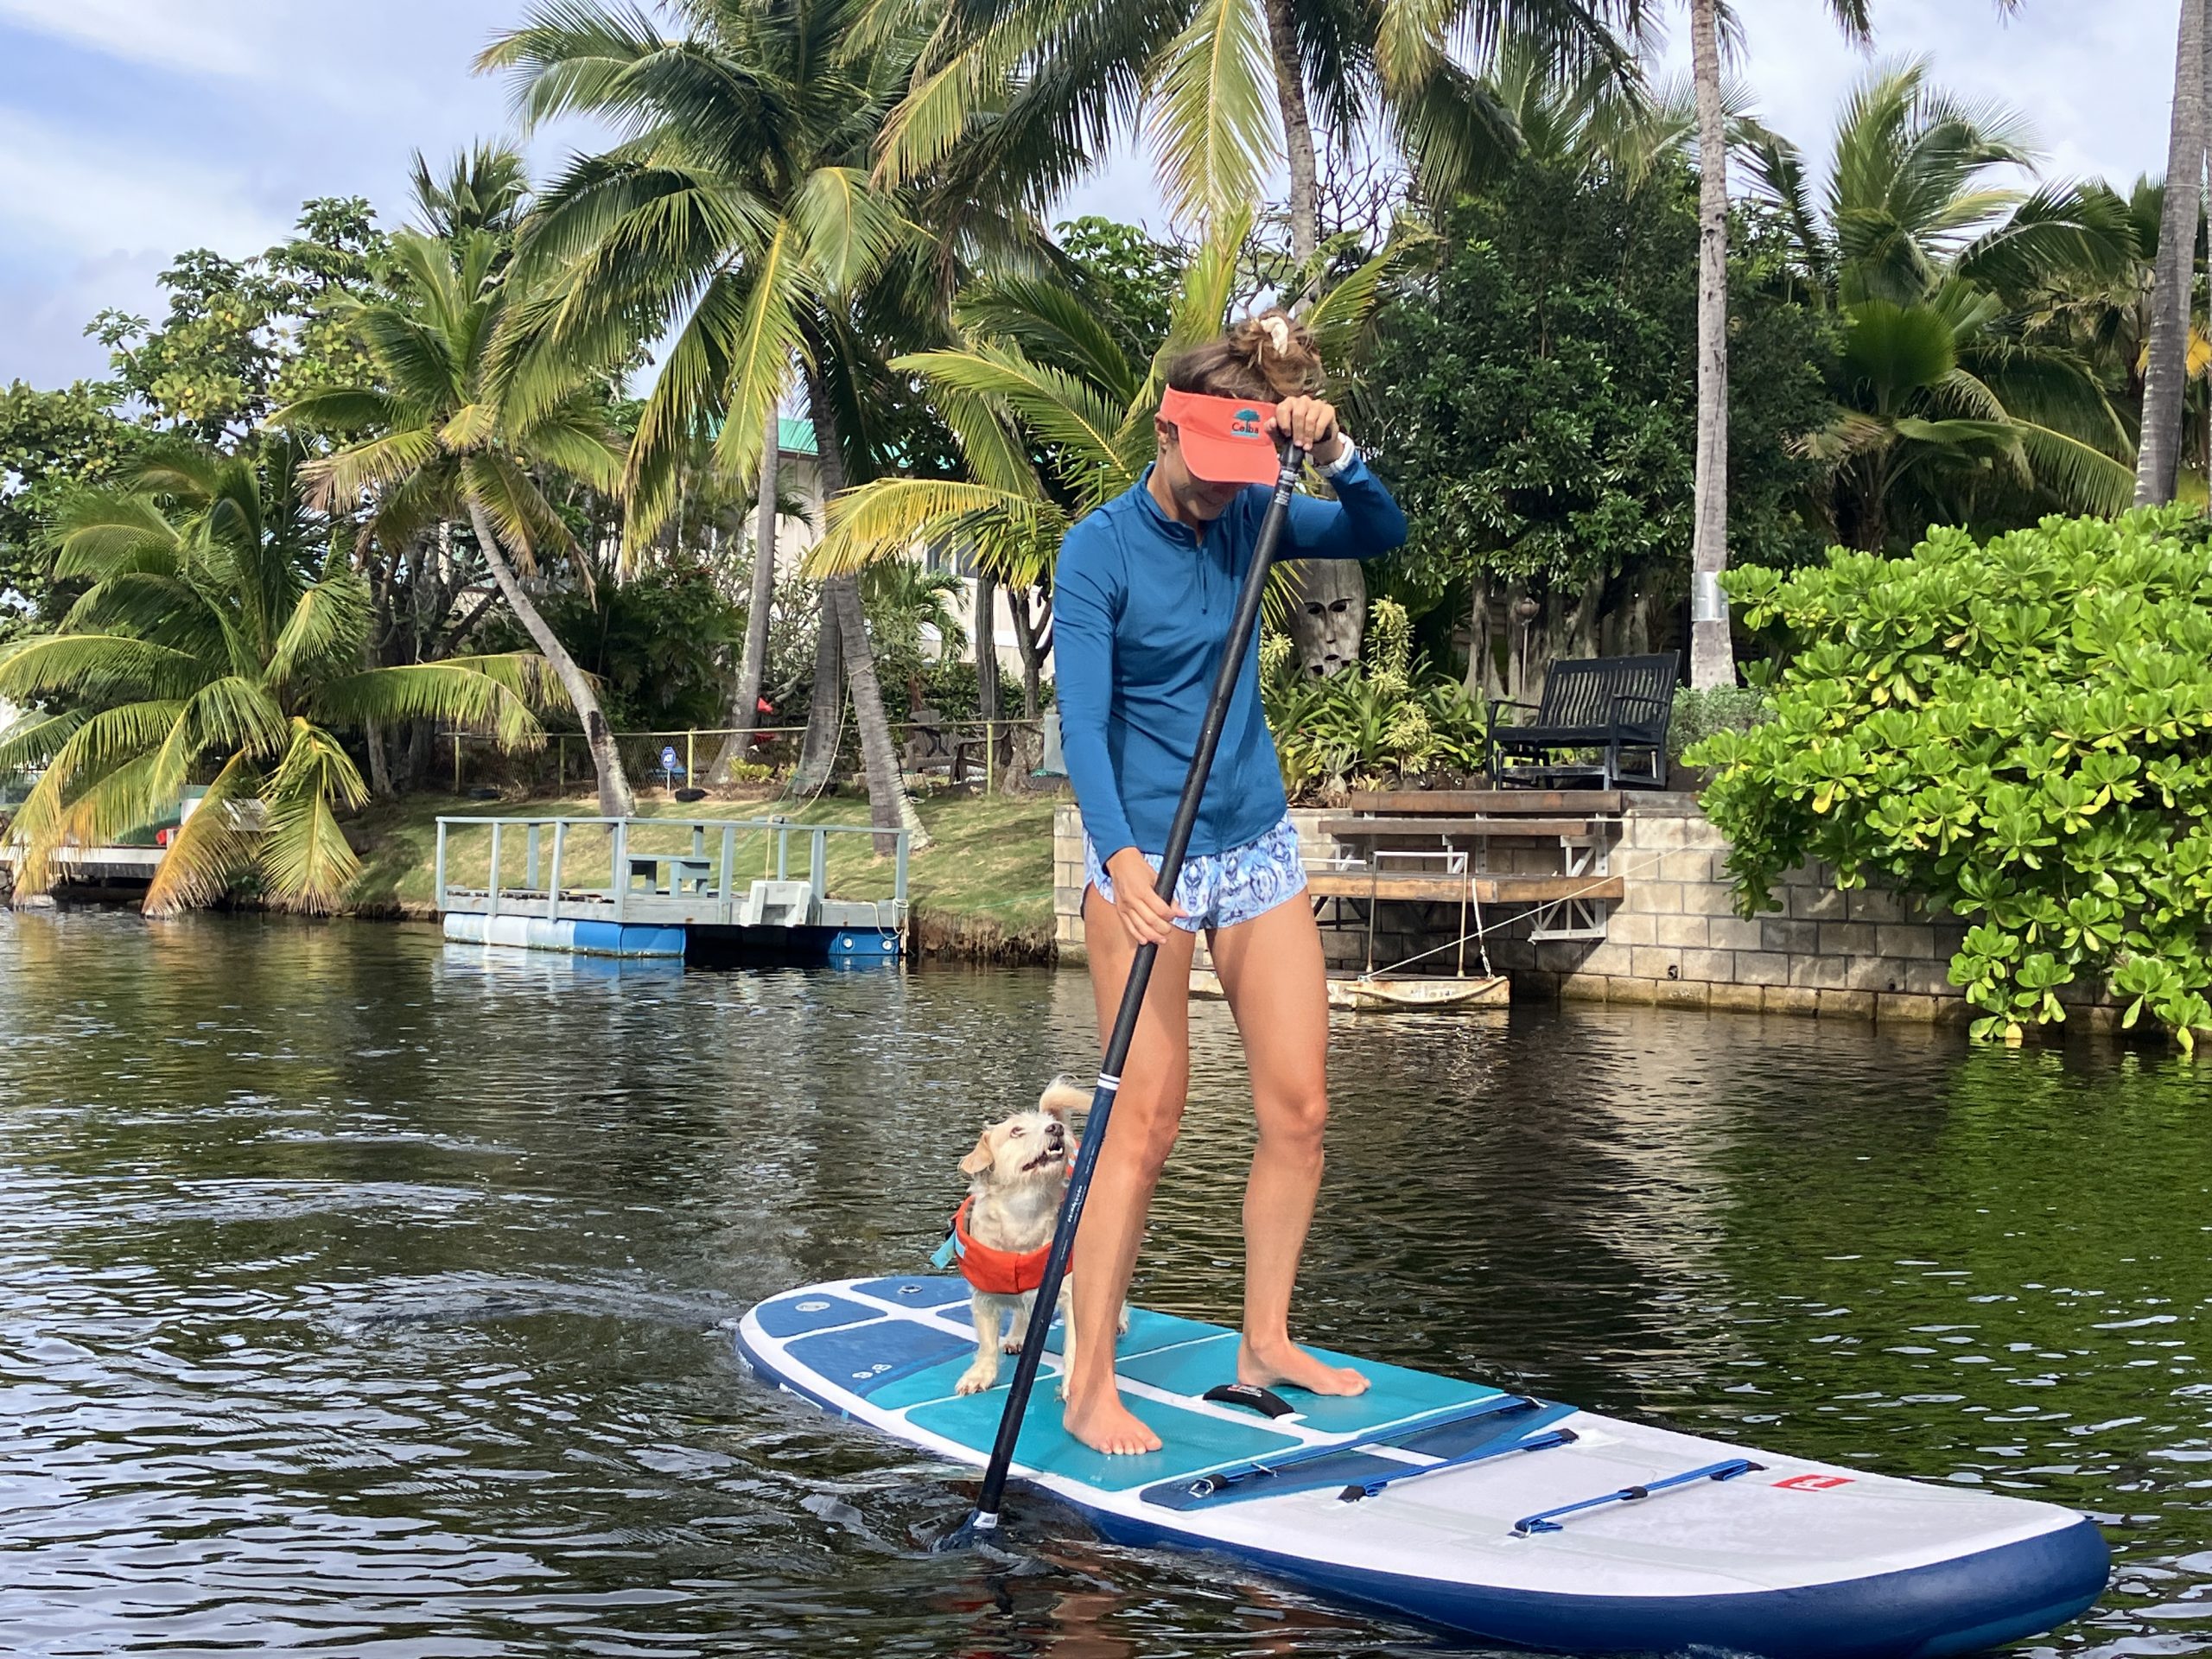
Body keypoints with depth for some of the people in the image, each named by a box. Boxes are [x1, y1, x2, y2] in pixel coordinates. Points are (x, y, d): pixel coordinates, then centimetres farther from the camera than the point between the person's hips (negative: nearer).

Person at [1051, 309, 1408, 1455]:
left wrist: (1334, 453, -17)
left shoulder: (1249, 519, 5)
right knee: (1147, 1120, -7)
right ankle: (1087, 1386, 0)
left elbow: (1382, 534, 2)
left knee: (1299, 1109, 5)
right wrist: (1121, 858, -35)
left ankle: (1265, 1342, 19)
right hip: (1145, 853, -6)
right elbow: (1081, 721, -21)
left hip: (1258, 844, 6)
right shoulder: (1098, 552, -12)